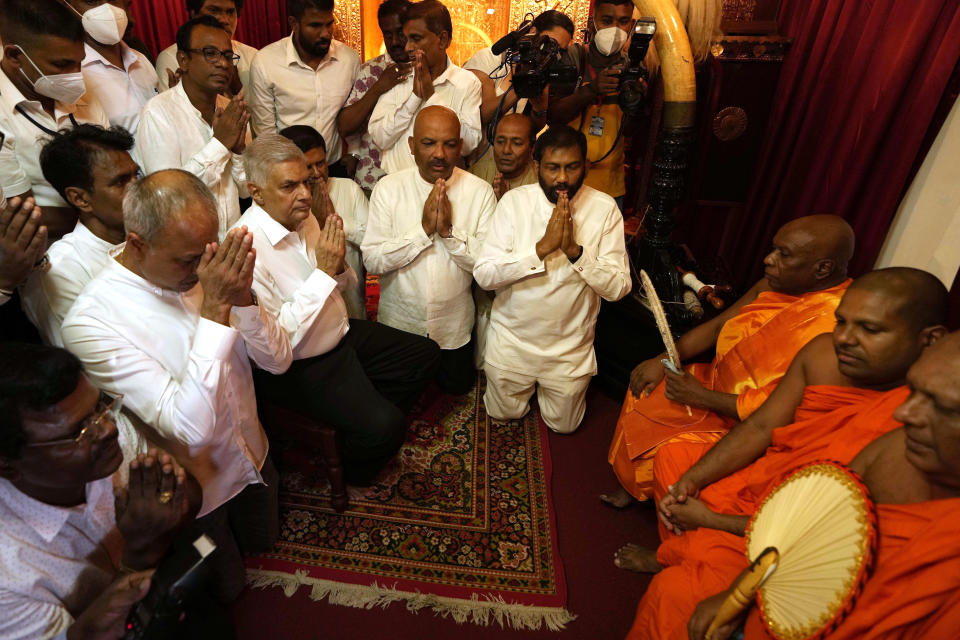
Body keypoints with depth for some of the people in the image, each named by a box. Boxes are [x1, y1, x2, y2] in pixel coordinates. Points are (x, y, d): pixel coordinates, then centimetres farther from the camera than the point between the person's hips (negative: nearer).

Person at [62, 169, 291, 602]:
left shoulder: (205, 272, -15)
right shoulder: (90, 322, -30)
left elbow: (278, 361, -12)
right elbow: (193, 426, -35)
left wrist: (241, 298, -31)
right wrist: (215, 310, -39)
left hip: (253, 457, 5)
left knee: (264, 543, 31)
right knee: (226, 590, 24)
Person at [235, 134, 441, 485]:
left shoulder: (304, 216, -2)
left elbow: (345, 283, 10)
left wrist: (338, 266, -15)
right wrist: (323, 271, -28)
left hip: (342, 333, 9)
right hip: (298, 366, -8)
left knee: (425, 354, 11)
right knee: (384, 427, -21)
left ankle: (369, 427, 27)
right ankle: (351, 473, 15)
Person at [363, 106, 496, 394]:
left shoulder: (480, 191, -12)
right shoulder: (388, 188, -13)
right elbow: (372, 260, -19)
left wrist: (450, 231, -30)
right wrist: (423, 229, -28)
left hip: (454, 326, 0)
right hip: (398, 322, 0)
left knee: (458, 386, 20)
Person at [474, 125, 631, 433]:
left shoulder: (604, 208, -13)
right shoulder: (515, 201, -13)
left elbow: (618, 287, -17)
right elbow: (484, 274, -22)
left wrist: (574, 250, -31)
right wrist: (542, 246, -32)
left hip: (570, 348, 0)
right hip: (511, 339, 0)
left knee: (563, 424, 20)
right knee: (504, 414, 20)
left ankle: (547, 385, 48)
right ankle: (527, 383, 48)